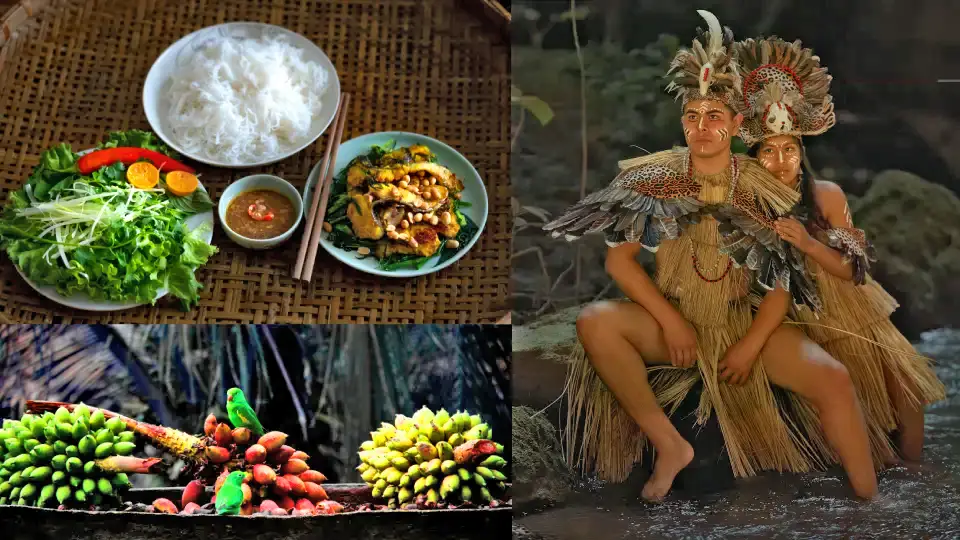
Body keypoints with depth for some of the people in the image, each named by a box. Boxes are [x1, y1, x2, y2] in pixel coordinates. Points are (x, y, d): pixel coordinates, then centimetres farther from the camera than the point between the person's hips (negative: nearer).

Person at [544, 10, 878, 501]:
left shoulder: (762, 188, -2)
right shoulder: (658, 177, -3)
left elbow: (784, 280, -1)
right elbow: (618, 259, -6)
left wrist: (752, 344, -14)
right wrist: (671, 321, -14)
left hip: (746, 326, 0)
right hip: (671, 320, 0)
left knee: (834, 380, -23)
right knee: (594, 322, -29)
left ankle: (868, 498, -4)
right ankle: (669, 445, -18)